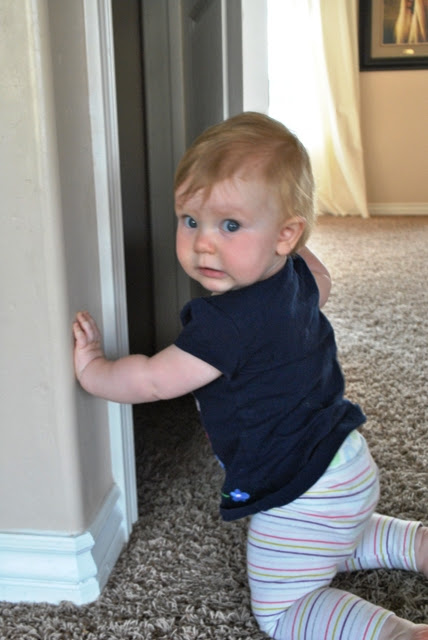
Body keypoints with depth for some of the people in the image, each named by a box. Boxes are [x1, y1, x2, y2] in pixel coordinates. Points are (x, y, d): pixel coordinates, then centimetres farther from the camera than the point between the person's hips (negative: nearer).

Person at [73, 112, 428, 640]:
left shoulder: (229, 320, -31)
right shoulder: (297, 276, -4)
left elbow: (153, 381, -22)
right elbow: (320, 283, 24)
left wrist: (92, 370, -7)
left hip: (303, 494, -10)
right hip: (344, 465, 10)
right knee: (326, 549, 35)